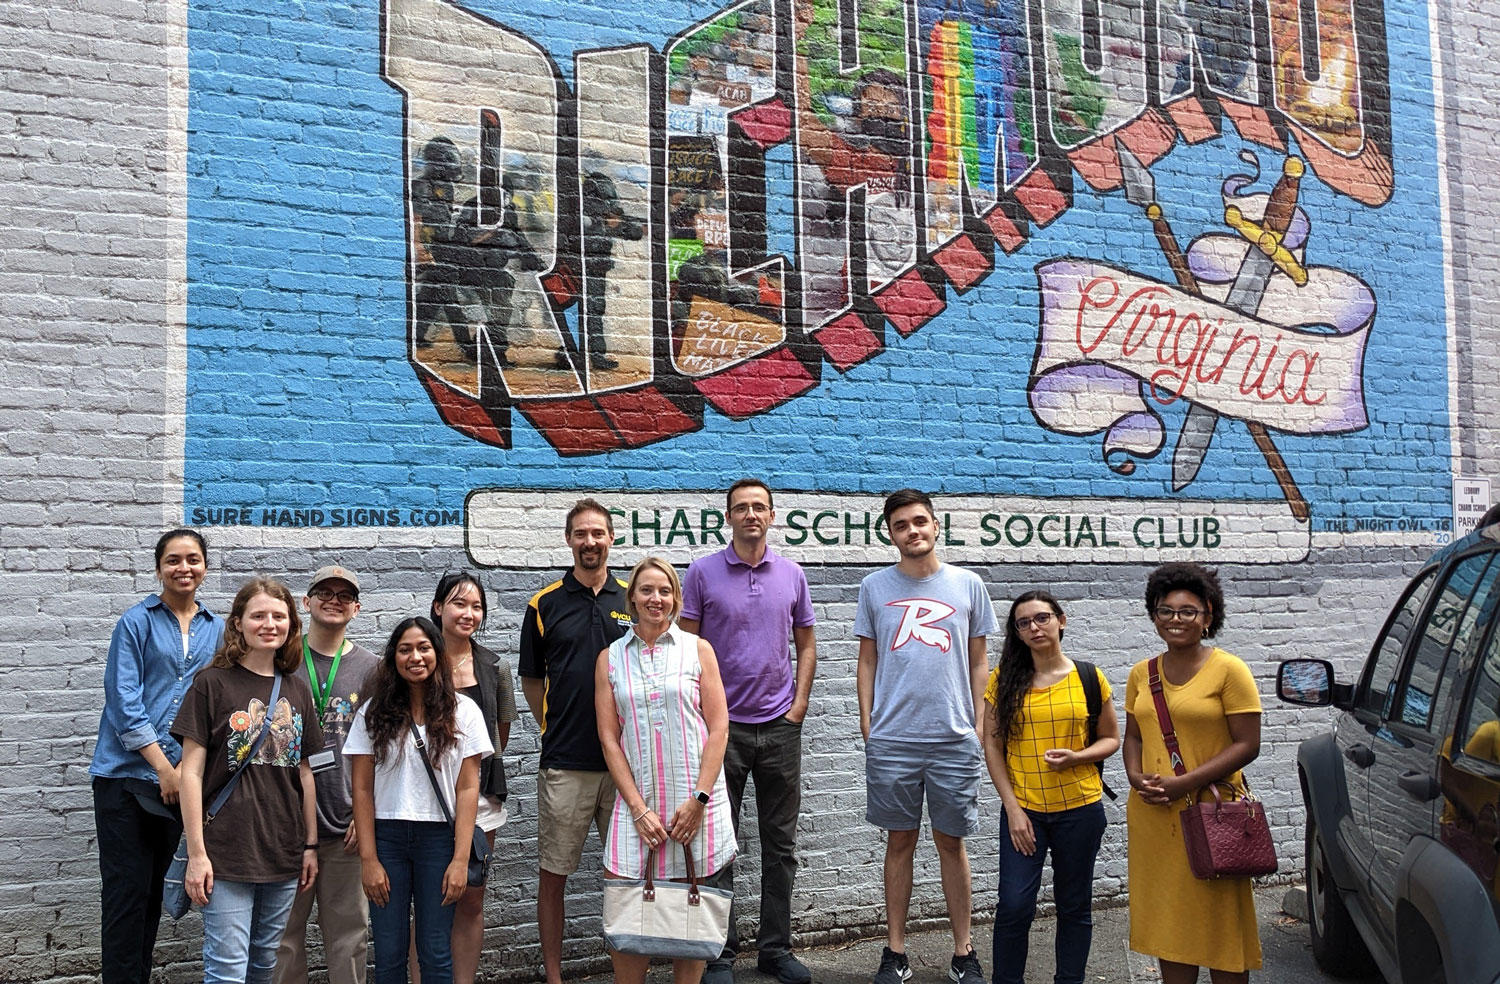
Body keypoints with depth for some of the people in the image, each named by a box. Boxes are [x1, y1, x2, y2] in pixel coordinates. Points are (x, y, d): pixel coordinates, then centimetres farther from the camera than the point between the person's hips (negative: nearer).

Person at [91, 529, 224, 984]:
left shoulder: (216, 629, 9)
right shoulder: (137, 621, -3)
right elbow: (124, 700, -9)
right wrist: (163, 766, -13)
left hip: (180, 777, 4)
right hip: (127, 773, -4)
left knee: (154, 890, 12)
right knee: (126, 891, -4)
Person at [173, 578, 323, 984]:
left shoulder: (297, 690, 9)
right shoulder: (213, 684, -5)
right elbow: (191, 771, -7)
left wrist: (310, 844, 9)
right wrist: (196, 853, -11)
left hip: (283, 855, 5)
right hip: (227, 855, -5)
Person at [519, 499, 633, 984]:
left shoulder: (632, 601, 6)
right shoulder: (544, 604, 2)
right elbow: (531, 680, 10)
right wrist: (557, 729, 6)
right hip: (564, 763, -1)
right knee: (554, 875, 5)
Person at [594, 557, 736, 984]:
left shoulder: (697, 650, 4)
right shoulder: (610, 658, 7)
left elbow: (718, 729, 0)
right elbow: (609, 738, 3)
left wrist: (698, 799, -9)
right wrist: (639, 809, -6)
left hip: (695, 800, 0)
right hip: (637, 800, 1)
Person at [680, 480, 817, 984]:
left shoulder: (792, 575, 6)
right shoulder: (703, 573, -3)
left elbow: (806, 644, 12)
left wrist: (799, 704, 2)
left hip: (780, 726, 3)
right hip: (722, 725, -3)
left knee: (780, 845, 10)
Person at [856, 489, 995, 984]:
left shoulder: (967, 585, 5)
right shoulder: (874, 587, 5)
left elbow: (978, 659, 9)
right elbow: (867, 660, 9)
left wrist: (979, 724, 4)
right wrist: (867, 722, 2)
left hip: (955, 739, 0)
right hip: (891, 741, 0)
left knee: (951, 842, 8)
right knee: (900, 842, 9)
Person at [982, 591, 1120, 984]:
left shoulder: (1089, 678, -1)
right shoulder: (1005, 679, -2)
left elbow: (1110, 739, 7)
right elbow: (992, 744, 0)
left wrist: (1074, 757, -14)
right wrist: (1012, 808, -6)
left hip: (1080, 808, 1)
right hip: (1023, 810, -1)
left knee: (1074, 906, 11)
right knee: (1014, 906, -5)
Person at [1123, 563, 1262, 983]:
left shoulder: (1228, 669, -7)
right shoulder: (1142, 674, 10)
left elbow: (1247, 744, -10)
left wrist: (1184, 783, -17)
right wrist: (1137, 778, -3)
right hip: (1153, 817, 5)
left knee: (1219, 922, 3)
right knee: (1168, 918, 12)